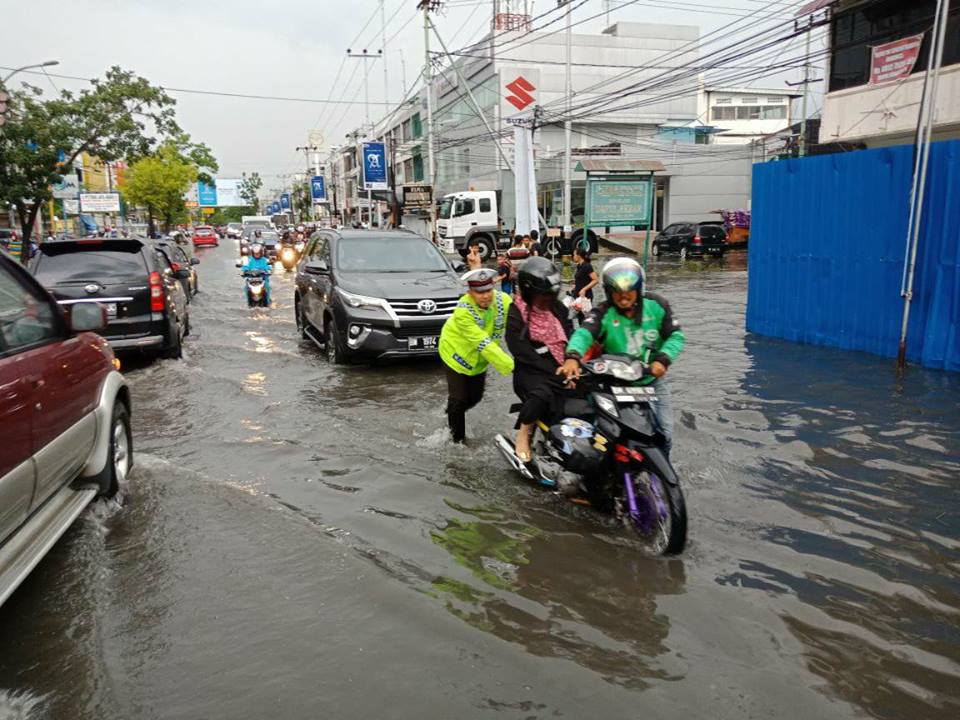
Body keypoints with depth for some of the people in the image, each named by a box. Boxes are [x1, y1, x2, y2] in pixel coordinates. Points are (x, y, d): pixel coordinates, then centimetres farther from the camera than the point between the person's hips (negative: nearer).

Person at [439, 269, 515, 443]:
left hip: (479, 358, 5)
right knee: (459, 399, -3)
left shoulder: (504, 301, -24)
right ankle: (457, 436, 23)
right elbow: (484, 344, -40)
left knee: (475, 396, 15)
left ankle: (454, 411, 48)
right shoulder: (463, 311, -35)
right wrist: (511, 367, -45)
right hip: (456, 352, -5)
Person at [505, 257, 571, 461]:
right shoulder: (516, 315, -10)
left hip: (563, 368, 7)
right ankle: (523, 435, -12)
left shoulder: (557, 308, 10)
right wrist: (556, 372, -24)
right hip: (532, 371, -6)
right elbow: (525, 354, -18)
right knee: (542, 394, -36)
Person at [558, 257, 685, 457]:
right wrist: (573, 356, -55)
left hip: (654, 378, 4)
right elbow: (584, 333, -34)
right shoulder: (603, 313, -16)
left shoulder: (656, 305, -8)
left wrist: (663, 359, -26)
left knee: (665, 433, 11)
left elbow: (675, 335, -7)